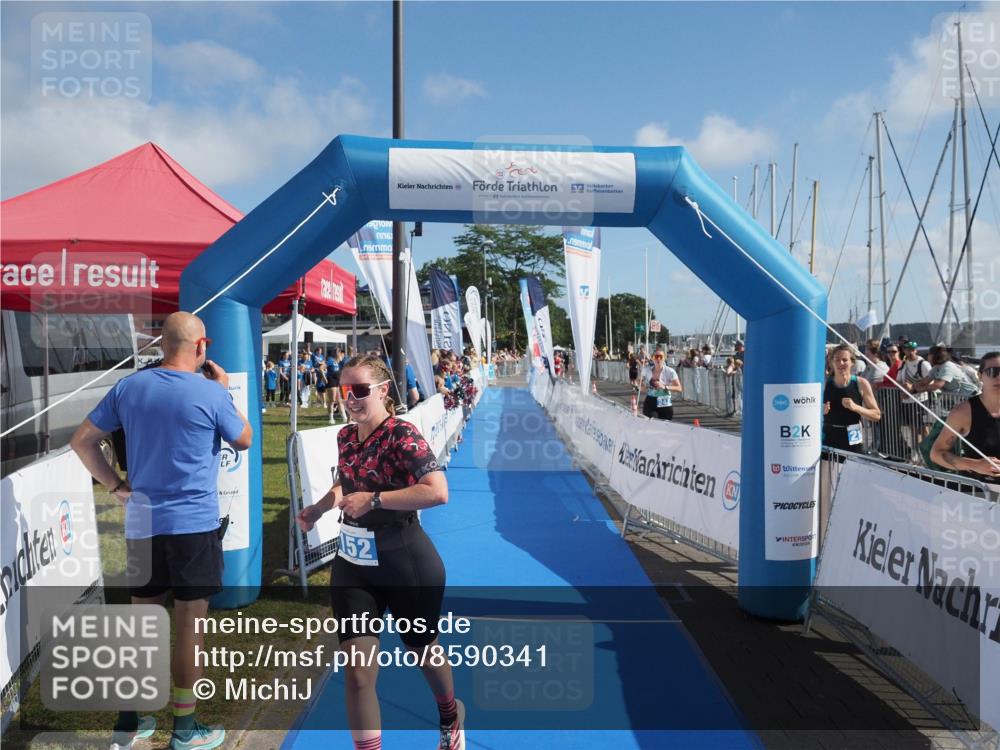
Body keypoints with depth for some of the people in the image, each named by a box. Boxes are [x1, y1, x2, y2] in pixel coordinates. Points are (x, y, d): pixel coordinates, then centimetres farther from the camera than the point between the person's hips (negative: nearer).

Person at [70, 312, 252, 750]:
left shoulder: (127, 387, 3)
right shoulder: (211, 393, -12)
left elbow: (82, 441, 8)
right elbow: (244, 441, 4)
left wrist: (115, 487, 10)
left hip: (142, 521, 5)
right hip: (194, 523, -5)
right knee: (190, 624, 6)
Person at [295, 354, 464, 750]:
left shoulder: (402, 435, -21)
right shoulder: (345, 435, 2)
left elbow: (438, 491, -34)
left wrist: (374, 499, -32)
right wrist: (318, 508, 12)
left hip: (406, 566, -5)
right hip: (352, 566, 5)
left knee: (423, 651, 20)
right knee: (357, 672, -1)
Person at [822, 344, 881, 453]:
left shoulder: (861, 384, -3)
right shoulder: (824, 384, 0)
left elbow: (877, 415, -1)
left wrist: (856, 407, -16)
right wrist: (820, 411, -11)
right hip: (828, 440, 1)